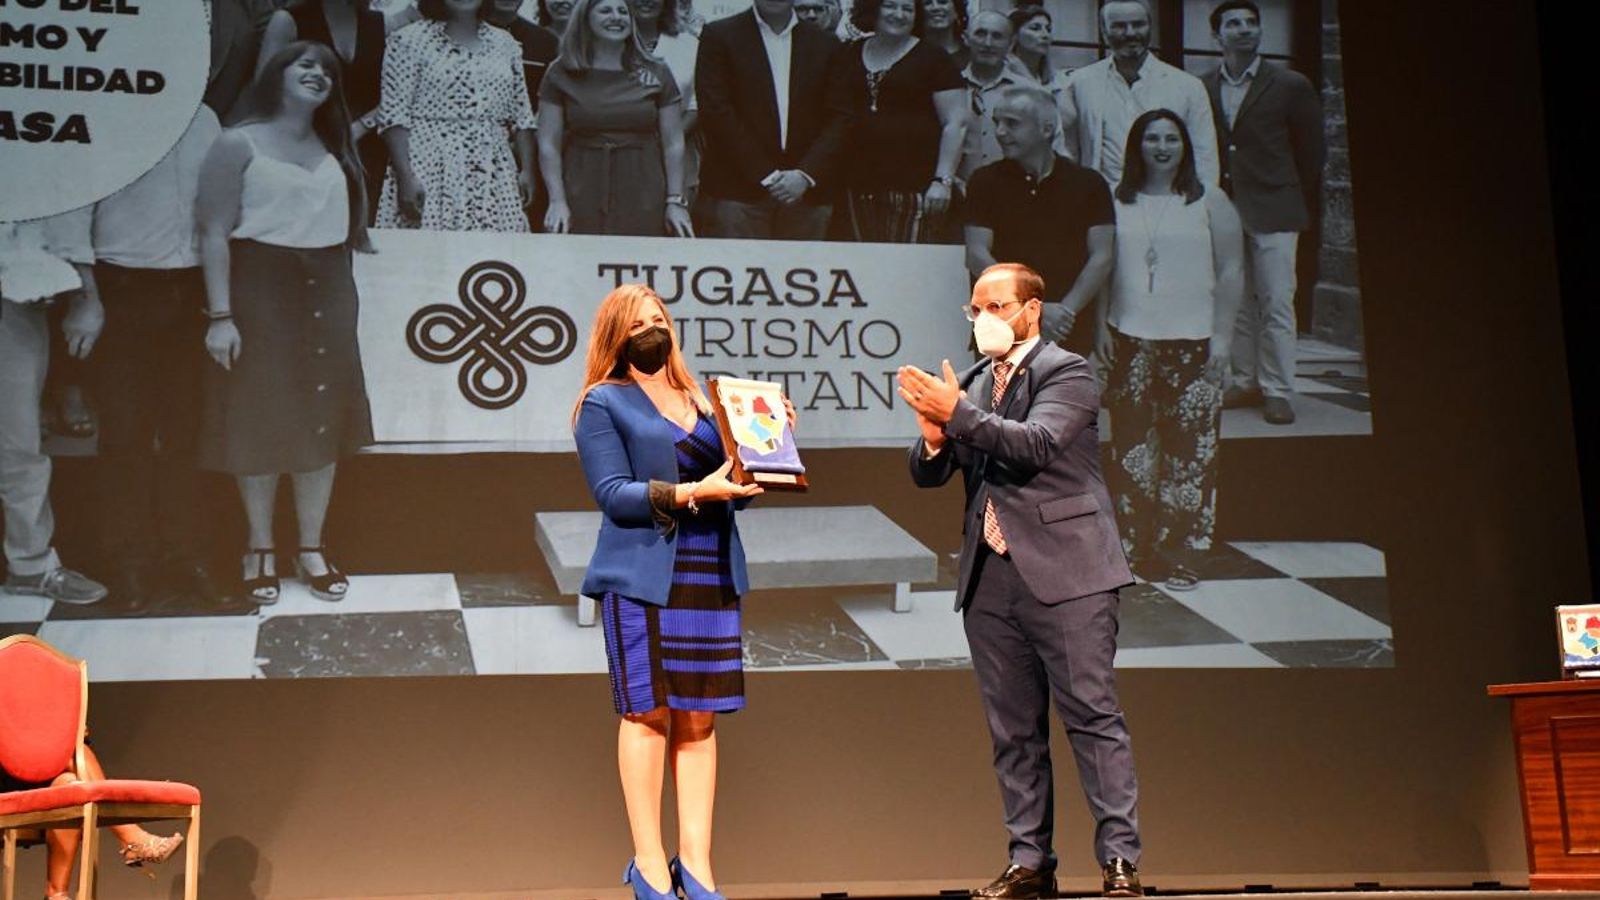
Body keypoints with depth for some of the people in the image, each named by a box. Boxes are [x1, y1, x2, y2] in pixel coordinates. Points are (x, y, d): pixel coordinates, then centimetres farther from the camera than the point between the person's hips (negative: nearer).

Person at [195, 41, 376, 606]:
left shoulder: (333, 149, 14)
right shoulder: (239, 144, -4)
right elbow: (215, 234, -9)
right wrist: (220, 316, -16)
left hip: (326, 290, 5)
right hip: (259, 288, -5)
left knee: (323, 418, 5)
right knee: (260, 420, 0)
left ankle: (312, 548, 15)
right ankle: (261, 549, 13)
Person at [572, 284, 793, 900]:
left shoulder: (701, 401, 20)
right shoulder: (603, 404, 3)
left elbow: (730, 485, 19)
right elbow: (612, 493, -9)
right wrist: (692, 492, -19)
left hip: (711, 575, 5)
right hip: (643, 577, -5)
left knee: (700, 718, 3)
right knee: (647, 713, -4)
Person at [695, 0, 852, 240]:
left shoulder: (825, 44, 13)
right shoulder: (719, 37, 5)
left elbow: (840, 118, 8)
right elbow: (717, 113, -4)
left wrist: (806, 175, -7)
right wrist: (765, 175, -10)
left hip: (808, 191, 2)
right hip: (739, 192, -2)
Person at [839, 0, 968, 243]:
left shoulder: (933, 59, 1)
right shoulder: (849, 57, 14)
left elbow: (956, 123, -4)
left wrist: (943, 180, -13)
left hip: (914, 189, -4)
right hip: (861, 189, 4)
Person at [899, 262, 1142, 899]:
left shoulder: (1066, 372, -1)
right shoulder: (972, 384, 16)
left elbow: (1036, 445, -18)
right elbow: (928, 475, 11)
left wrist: (958, 414, -21)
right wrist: (934, 434, -10)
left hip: (1063, 573, -6)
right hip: (990, 579, 6)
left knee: (1092, 715, -5)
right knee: (1013, 730, 8)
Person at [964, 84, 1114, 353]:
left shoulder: (1089, 184, 8)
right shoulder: (986, 181, 7)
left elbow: (1102, 257, 2)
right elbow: (977, 256, -2)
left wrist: (1066, 310, -12)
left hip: (1071, 334, 0)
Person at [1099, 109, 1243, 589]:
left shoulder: (1210, 203, 4)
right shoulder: (1117, 202, 9)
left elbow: (1231, 273, 3)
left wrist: (1222, 337, -4)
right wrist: (1100, 326, 1)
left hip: (1191, 341, -2)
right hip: (1129, 338, 2)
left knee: (1189, 449, -4)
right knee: (1131, 446, 3)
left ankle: (1178, 555, 3)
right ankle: (1132, 546, 13)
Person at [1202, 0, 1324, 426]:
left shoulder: (1290, 86, 0)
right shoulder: (1201, 88, 6)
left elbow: (1312, 151, 5)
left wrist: (1301, 209, 4)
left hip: (1273, 212, -3)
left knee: (1276, 305, -5)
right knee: (1236, 304, 8)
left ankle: (1278, 392, 0)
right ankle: (1246, 382, 18)